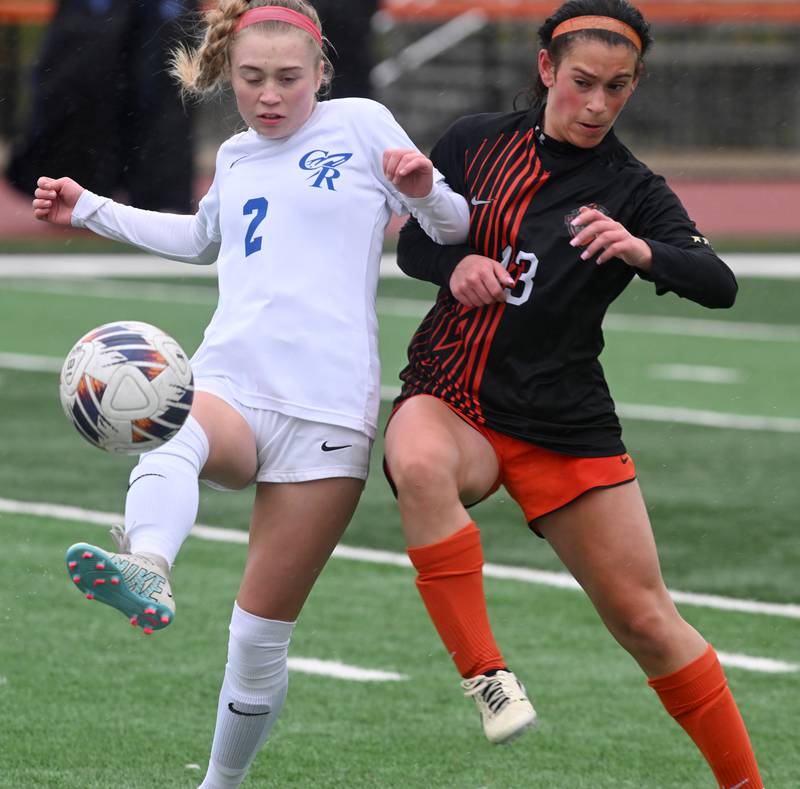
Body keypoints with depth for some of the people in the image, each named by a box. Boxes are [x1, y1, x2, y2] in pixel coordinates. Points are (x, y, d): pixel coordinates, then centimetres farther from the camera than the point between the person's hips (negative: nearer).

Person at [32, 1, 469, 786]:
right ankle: (146, 569, -67)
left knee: (262, 632, -3)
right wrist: (91, 212, 39)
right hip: (226, 384, 3)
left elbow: (453, 229, 10)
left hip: (327, 407, -3)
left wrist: (423, 192, -11)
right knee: (170, 434, -37)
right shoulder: (236, 155, 20)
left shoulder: (360, 124, 7)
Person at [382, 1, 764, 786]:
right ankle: (485, 675, -30)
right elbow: (412, 244, 13)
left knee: (644, 618, 1)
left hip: (564, 423, 0)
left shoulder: (634, 191, -2)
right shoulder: (475, 142, 3)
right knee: (419, 464, -37)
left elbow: (719, 285, -16)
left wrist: (642, 251, -37)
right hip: (448, 401, 0)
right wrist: (455, 264, -11)